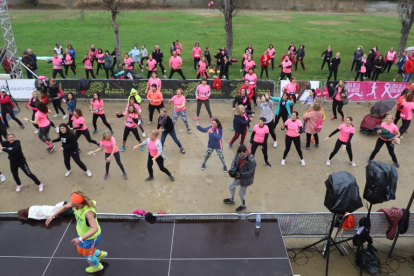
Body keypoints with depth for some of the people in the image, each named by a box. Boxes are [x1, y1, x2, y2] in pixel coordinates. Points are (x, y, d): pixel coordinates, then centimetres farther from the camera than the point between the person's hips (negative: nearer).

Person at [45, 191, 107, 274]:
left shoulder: (88, 212, -43)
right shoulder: (76, 203, -20)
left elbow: (95, 228, -53)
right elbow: (65, 207, 1)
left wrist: (80, 239, -59)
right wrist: (52, 216, -5)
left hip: (91, 237, -7)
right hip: (82, 234, 7)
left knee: (87, 255, 20)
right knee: (81, 251, 29)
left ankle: (97, 266, 53)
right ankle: (100, 254, 55)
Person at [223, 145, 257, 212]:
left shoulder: (251, 161, -36)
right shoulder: (238, 155, -18)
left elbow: (251, 172, -27)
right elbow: (234, 162, -3)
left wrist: (241, 175, -33)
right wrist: (232, 170, -21)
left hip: (245, 179, -7)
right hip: (237, 176, 7)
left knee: (241, 193, 12)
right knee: (231, 186, 26)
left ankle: (243, 206, 43)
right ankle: (231, 200, 55)